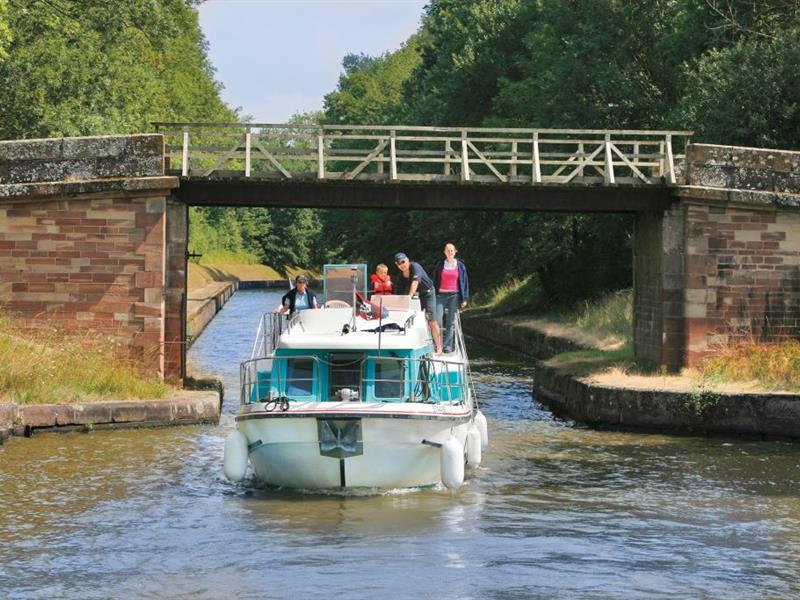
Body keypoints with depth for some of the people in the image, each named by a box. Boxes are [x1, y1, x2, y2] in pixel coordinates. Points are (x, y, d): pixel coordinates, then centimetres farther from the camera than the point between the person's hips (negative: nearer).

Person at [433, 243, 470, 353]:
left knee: (451, 322, 1)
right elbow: (435, 281, 11)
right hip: (441, 295, 0)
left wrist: (465, 298, 2)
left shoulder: (460, 265, 6)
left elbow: (465, 282, 8)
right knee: (437, 320, -10)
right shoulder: (440, 265, 8)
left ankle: (448, 346, 5)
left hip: (454, 295, 0)